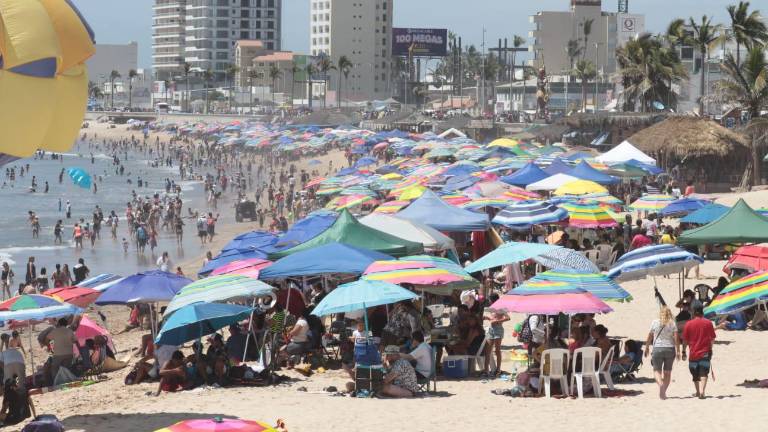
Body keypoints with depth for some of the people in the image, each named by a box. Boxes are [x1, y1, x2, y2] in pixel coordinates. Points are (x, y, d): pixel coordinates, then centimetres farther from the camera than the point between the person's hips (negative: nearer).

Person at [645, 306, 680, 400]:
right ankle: (664, 392, 12)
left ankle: (660, 383, -27)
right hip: (670, 349, 1)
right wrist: (678, 351, -2)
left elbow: (649, 336, 3)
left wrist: (647, 347, 15)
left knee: (657, 370, 2)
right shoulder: (672, 324, -1)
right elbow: (676, 338, -6)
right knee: (667, 372, 12)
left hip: (657, 349, -1)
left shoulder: (655, 322, -2)